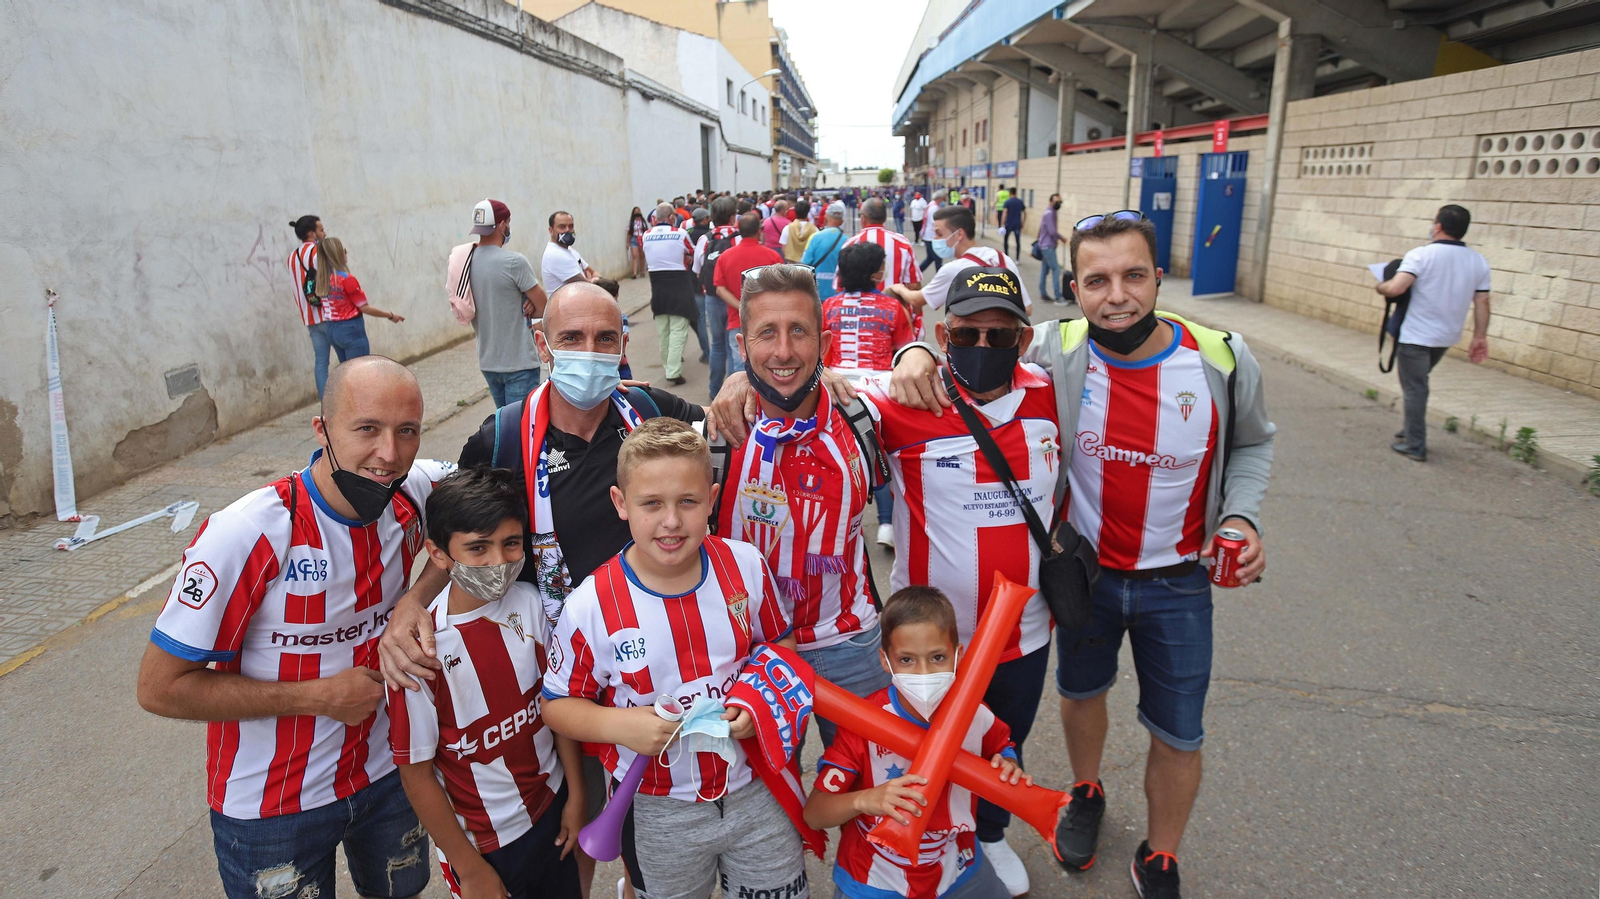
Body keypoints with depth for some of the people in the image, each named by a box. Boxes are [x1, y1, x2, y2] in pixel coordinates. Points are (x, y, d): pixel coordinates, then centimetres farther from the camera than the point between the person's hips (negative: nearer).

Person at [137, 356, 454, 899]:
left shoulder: (414, 495, -16)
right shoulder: (246, 535, -27)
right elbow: (160, 688, -20)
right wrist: (318, 697, -21)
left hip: (386, 772, 4)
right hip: (272, 808, -4)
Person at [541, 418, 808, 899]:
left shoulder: (746, 567, -12)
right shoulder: (591, 607, -19)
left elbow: (781, 645, 3)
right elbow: (558, 704, -7)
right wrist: (619, 724, -24)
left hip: (756, 791, 2)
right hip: (658, 816, -1)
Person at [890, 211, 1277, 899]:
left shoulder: (1223, 360, -17)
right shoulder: (1055, 351, -20)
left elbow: (1250, 443, 3)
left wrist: (1242, 514, -13)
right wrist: (918, 351, -34)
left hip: (1178, 583, 0)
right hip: (1082, 568, 0)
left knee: (1178, 734, 13)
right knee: (1081, 690, 25)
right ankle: (1086, 793, 57)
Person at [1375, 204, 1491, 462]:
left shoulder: (1421, 255, -15)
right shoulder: (1478, 261, 4)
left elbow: (1396, 288, -27)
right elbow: (1482, 303, 5)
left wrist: (1380, 286, -5)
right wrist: (1480, 337, 11)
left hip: (1416, 336, -6)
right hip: (1447, 337, 6)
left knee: (1414, 389, 2)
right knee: (1416, 384, 24)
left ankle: (1415, 446, 5)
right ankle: (1411, 431, 31)